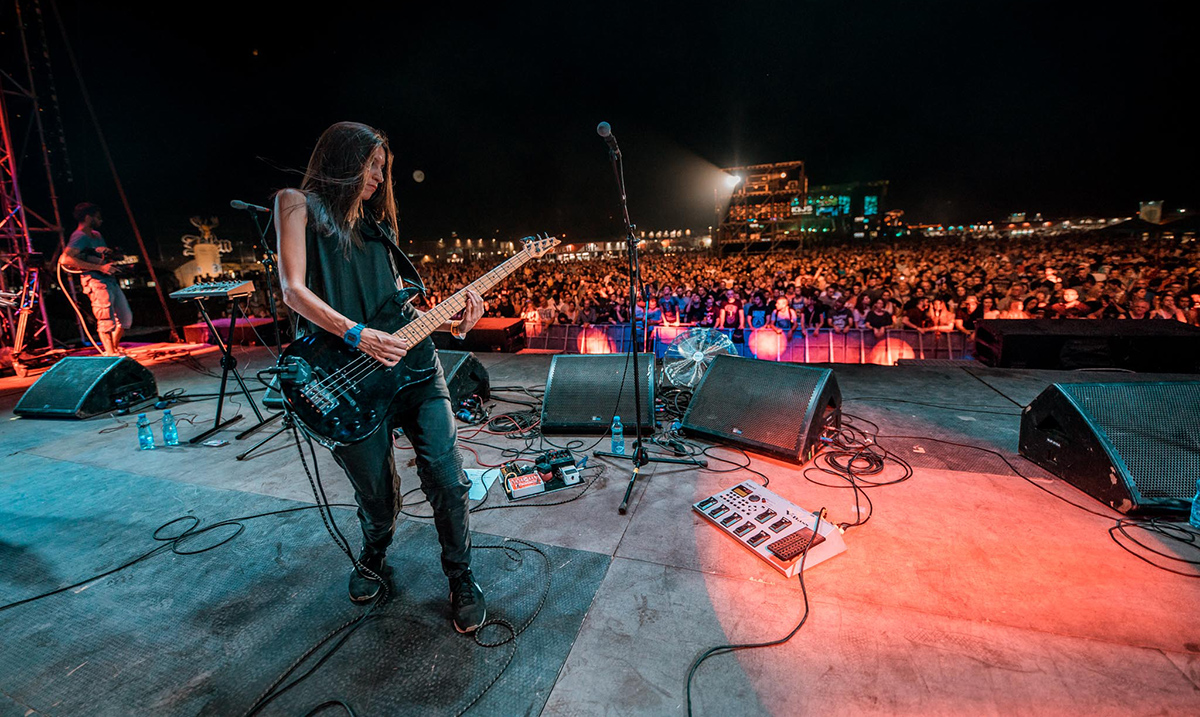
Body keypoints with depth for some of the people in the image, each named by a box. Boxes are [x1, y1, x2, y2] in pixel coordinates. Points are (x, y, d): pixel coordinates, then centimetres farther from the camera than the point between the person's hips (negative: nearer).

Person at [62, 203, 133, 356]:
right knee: (107, 320, -14)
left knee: (126, 317, 12)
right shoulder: (79, 237, -7)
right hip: (96, 281, -9)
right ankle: (111, 355, -12)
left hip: (110, 280, 9)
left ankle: (115, 348, 27)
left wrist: (108, 252, 8)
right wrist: (99, 267, -25)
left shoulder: (96, 235, 20)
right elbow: (66, 259, -22)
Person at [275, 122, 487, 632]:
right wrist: (360, 336, -17)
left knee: (445, 478, -3)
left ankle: (460, 577, 19)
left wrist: (449, 322, 2)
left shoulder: (374, 223, 23)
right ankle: (374, 559, 41)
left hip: (412, 361, 4)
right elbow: (294, 290, -5)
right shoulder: (299, 204, 8)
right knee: (376, 496, 7)